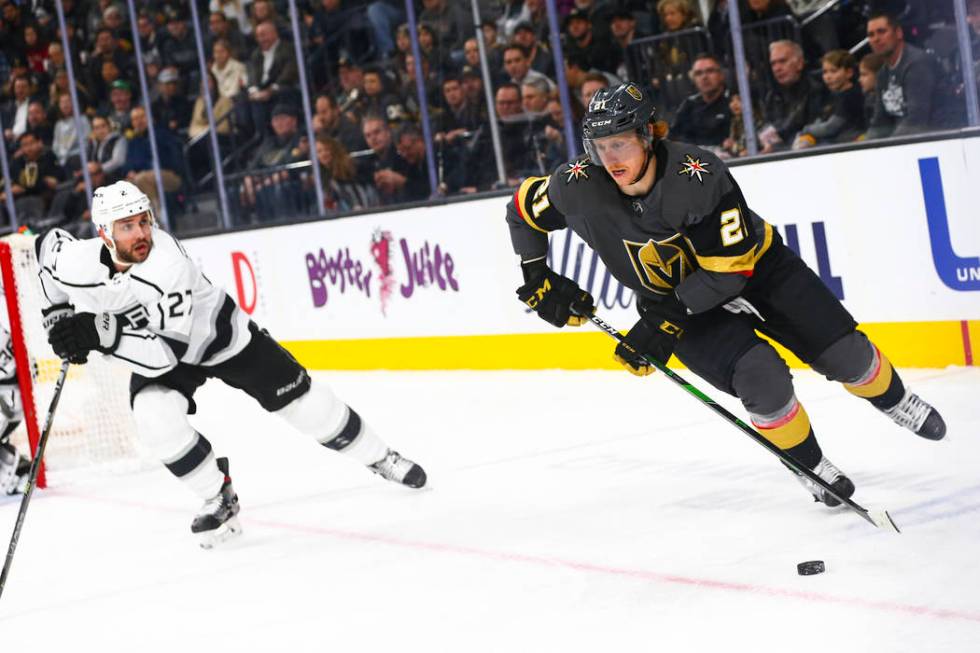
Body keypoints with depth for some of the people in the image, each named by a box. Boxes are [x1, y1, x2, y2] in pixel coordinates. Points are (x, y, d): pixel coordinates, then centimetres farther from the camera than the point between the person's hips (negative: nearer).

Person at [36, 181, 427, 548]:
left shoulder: (167, 266, -40)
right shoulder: (77, 263, -27)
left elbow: (167, 352, -44)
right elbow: (50, 244, 0)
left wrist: (104, 334, -53)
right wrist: (59, 316, -2)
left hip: (219, 333, -3)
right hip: (159, 352, 3)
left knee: (299, 398, 3)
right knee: (154, 414, -25)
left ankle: (378, 458, 28)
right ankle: (219, 500, -3)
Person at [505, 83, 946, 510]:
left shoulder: (698, 174, -33)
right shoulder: (581, 188, -24)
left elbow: (730, 268, -28)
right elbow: (523, 209, -3)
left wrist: (665, 322, -31)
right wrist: (537, 281, -6)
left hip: (754, 266, -1)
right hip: (675, 295, 1)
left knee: (844, 354, -2)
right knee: (762, 381, -22)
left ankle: (893, 401, 33)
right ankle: (809, 465, 4)